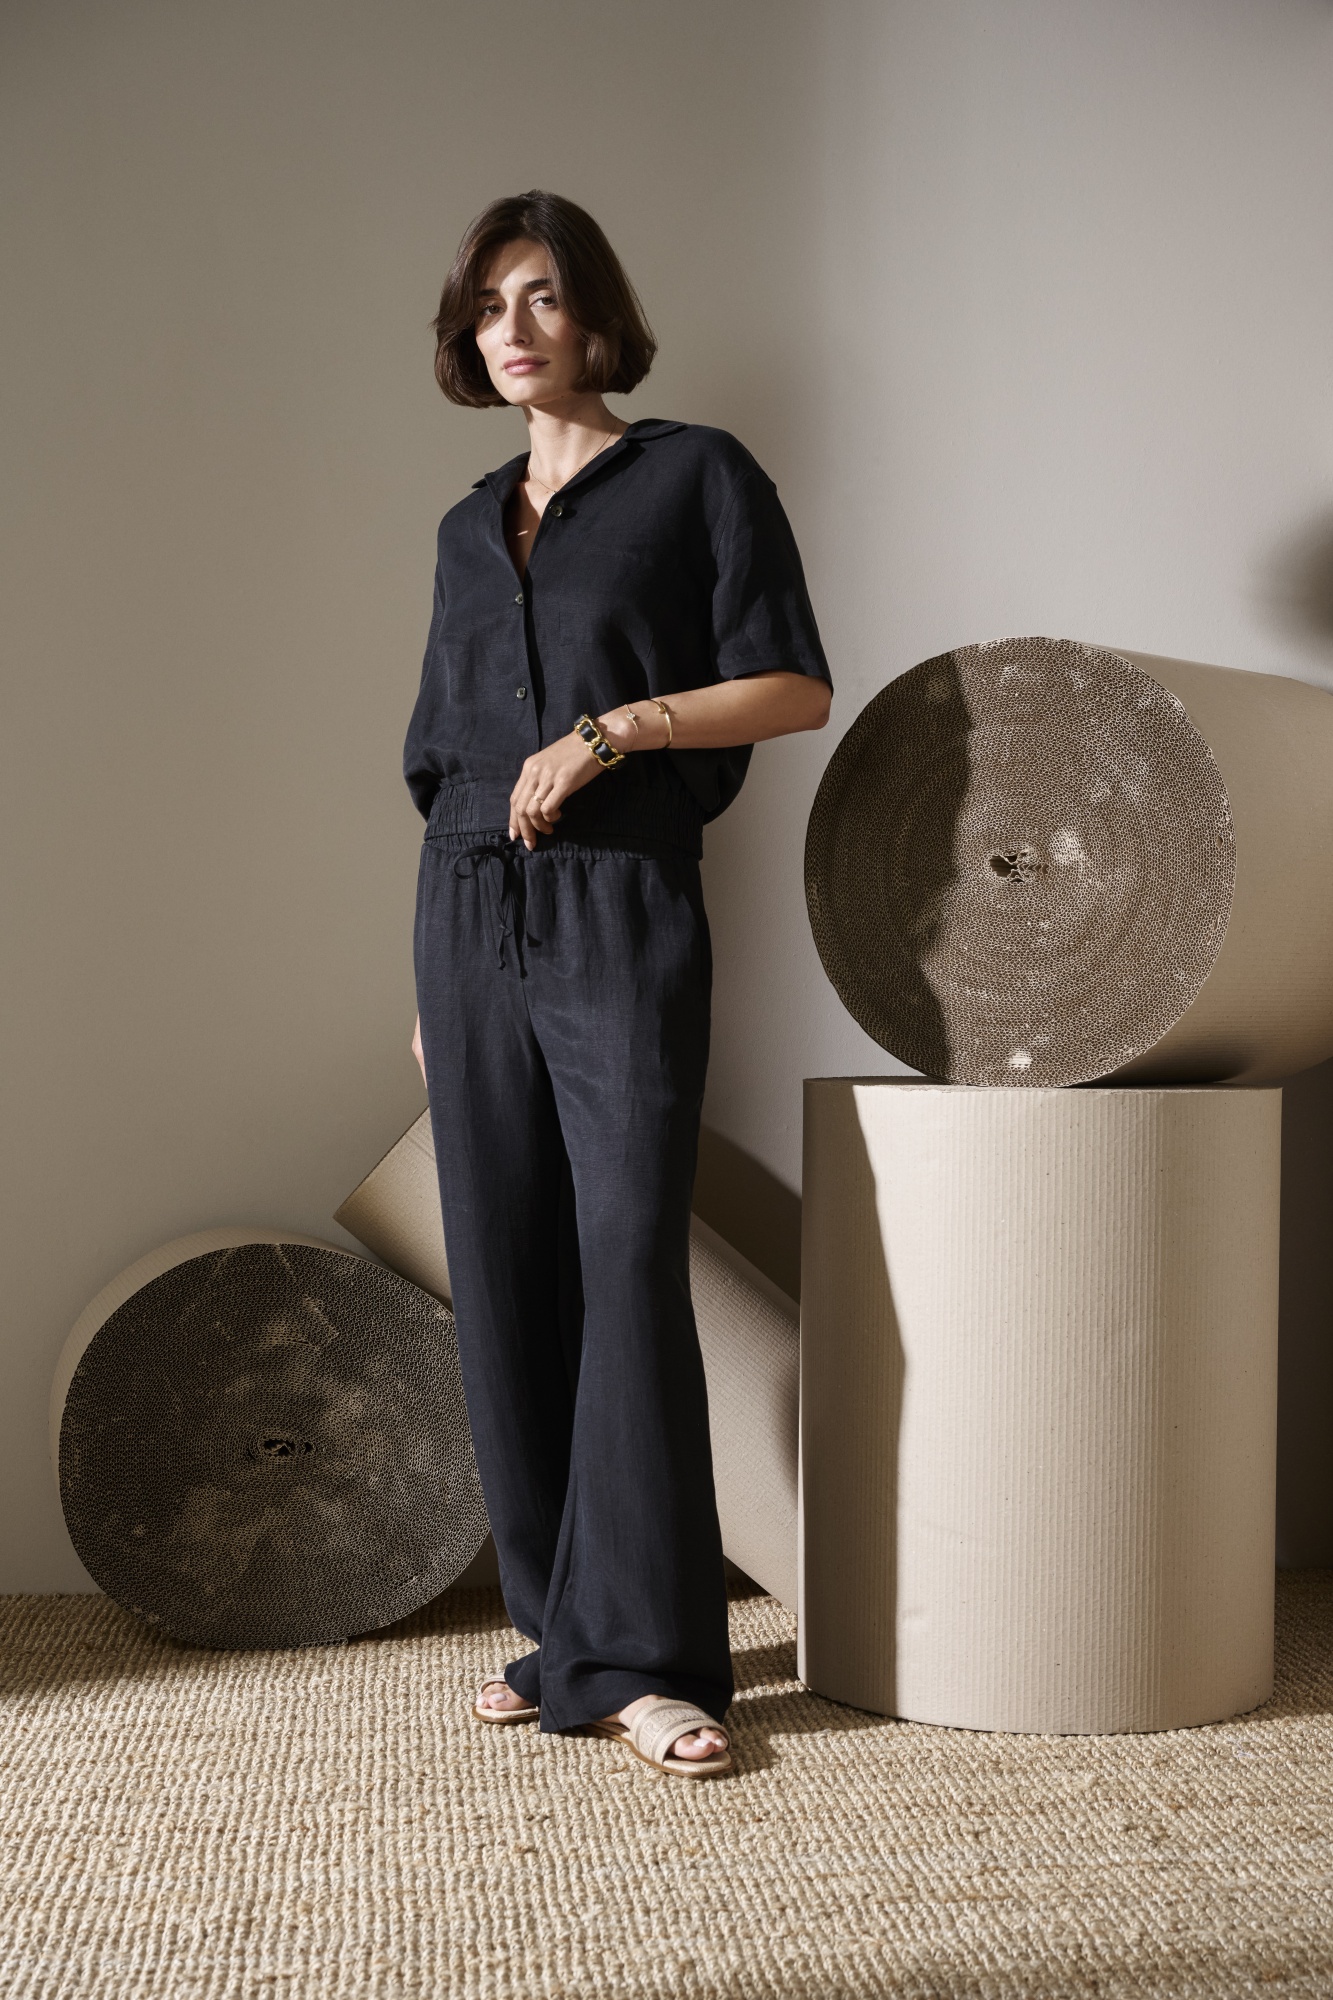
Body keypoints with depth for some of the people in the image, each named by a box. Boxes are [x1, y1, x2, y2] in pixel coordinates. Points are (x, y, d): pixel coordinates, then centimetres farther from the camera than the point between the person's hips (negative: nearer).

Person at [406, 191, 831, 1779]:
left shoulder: (697, 476, 5)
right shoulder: (469, 528, 20)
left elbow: (795, 687, -2)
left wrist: (613, 725, -14)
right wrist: (432, 984, 17)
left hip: (619, 911, -5)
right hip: (468, 916, 6)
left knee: (627, 1264, -11)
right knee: (503, 1281, 3)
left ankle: (646, 1657, -4)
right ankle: (560, 1638, 12)